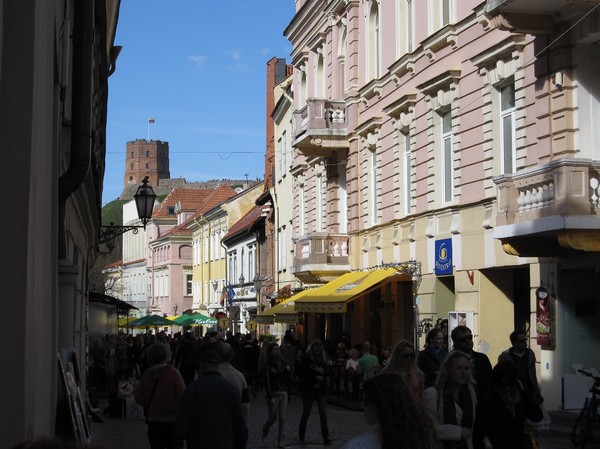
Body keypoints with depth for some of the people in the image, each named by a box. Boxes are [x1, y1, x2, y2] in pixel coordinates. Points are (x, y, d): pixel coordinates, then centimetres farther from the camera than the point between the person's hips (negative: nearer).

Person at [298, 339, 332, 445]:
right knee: (306, 412, 9)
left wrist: (322, 373, -16)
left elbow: (327, 370, 6)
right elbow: (302, 373, -9)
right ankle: (301, 435, 27)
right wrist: (315, 378, -18)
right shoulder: (305, 358, -5)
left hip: (321, 388, 2)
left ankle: (326, 437, -4)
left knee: (323, 413, -6)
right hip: (308, 389, -2)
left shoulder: (323, 358, 5)